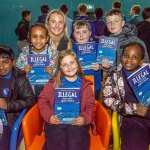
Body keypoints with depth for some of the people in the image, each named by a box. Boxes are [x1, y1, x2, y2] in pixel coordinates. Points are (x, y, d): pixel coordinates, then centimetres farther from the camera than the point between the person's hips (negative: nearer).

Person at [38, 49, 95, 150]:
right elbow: (43, 100, 10)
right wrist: (49, 116, -8)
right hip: (56, 121, 0)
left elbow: (90, 106, 10)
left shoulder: (85, 84, 13)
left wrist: (85, 118, -11)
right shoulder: (53, 83, 12)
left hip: (77, 122, 0)